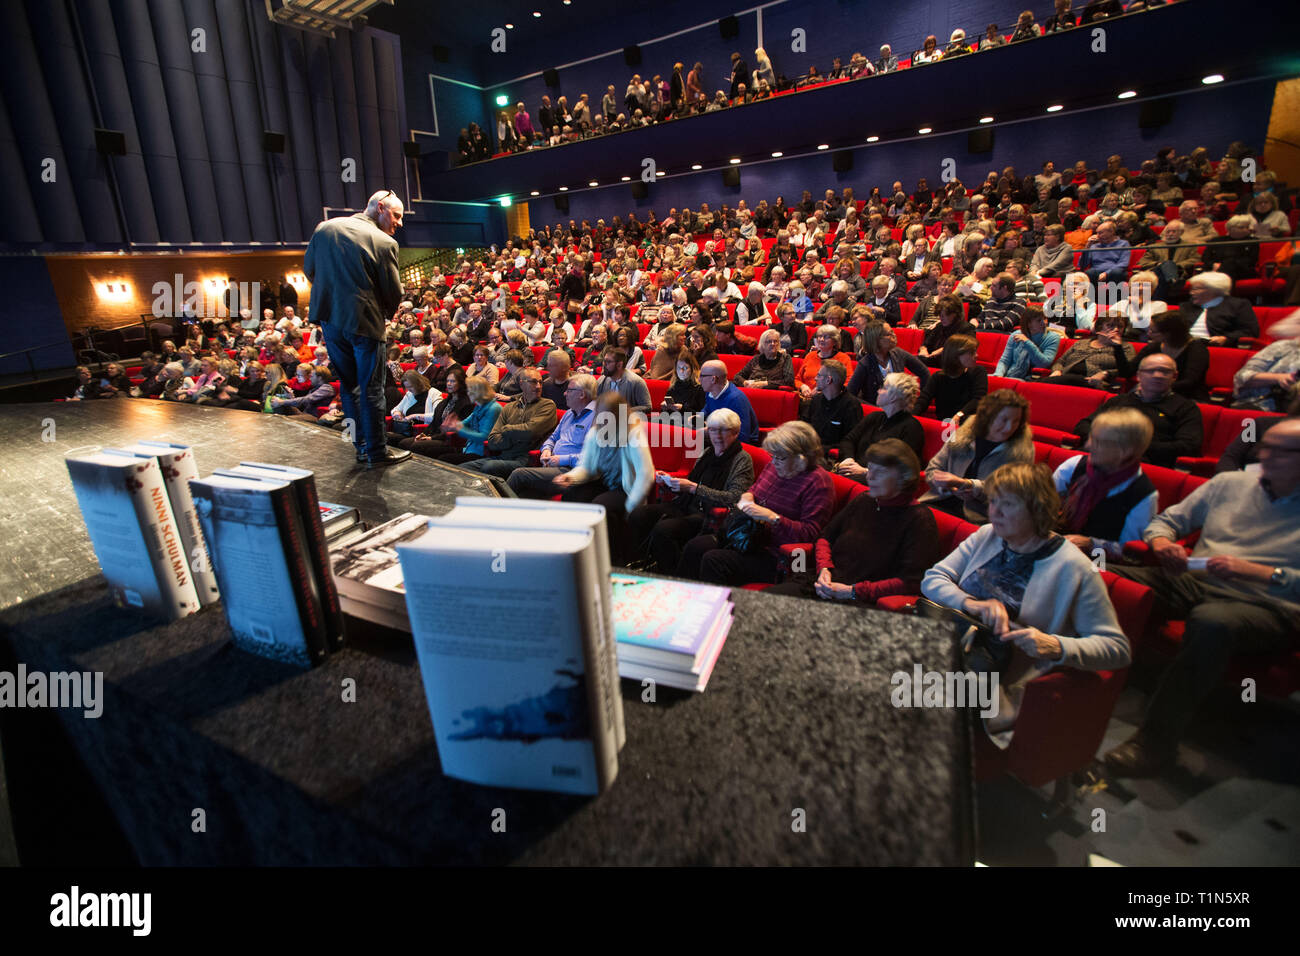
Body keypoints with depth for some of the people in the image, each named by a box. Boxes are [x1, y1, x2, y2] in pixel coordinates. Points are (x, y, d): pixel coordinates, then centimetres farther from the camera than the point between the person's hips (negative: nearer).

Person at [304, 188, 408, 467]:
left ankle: (362, 445, 24)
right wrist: (382, 315, 12)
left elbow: (308, 269, 15)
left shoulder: (324, 228, 7)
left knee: (348, 385, 16)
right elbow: (394, 293, -8)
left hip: (329, 319, 6)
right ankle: (376, 452, 9)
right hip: (364, 322, -6)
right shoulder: (384, 242, -11)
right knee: (371, 389, 2)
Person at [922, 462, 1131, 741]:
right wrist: (971, 604, -14)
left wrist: (1056, 647, -22)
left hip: (1002, 689, -4)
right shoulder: (986, 536, 10)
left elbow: (1117, 648, -4)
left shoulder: (1073, 568, -5)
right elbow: (932, 579, 6)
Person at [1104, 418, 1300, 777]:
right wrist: (1162, 543, -5)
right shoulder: (1228, 483, 17)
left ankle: (1156, 741, -33)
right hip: (1193, 583, 4)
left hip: (1266, 606, -4)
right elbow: (1166, 521, 18)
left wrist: (1251, 571, -18)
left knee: (1212, 621, -41)